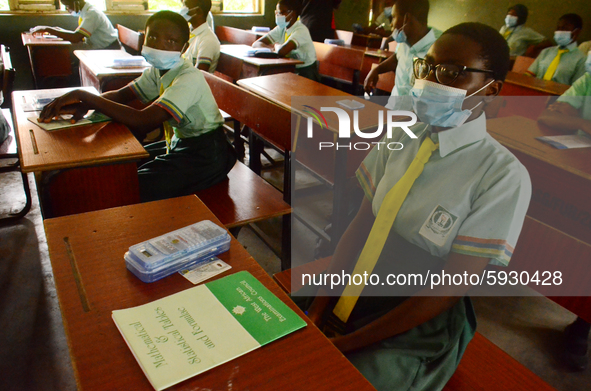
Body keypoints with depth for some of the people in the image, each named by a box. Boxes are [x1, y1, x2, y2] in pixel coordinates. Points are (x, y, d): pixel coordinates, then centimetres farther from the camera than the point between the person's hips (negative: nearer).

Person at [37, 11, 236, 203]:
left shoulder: (189, 78, -26)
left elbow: (143, 121, -34)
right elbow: (122, 94, 4)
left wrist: (85, 96, -30)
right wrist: (83, 105, -16)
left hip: (204, 154, -8)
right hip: (179, 144, 9)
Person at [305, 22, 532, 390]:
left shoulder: (503, 176, -16)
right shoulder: (401, 139, -2)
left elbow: (450, 287, -16)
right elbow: (362, 223, -2)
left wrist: (350, 343, -16)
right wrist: (318, 308, -10)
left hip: (423, 318, -4)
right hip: (359, 283, 4)